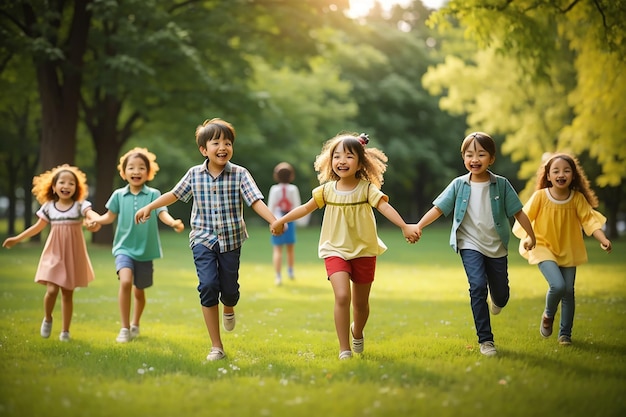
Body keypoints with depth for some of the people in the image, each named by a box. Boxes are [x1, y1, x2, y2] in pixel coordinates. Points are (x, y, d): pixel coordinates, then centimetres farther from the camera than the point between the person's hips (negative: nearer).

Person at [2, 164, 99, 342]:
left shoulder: (80, 205, -6)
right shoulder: (48, 207, 2)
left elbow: (91, 214, -26)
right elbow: (38, 227, 14)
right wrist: (17, 238, 17)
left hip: (73, 256, -1)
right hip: (54, 254, 1)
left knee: (67, 293, 6)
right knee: (52, 290, -12)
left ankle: (65, 331, 18)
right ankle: (47, 319, 18)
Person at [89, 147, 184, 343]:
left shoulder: (153, 194, -4)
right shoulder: (119, 195, 1)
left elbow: (162, 213, -14)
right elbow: (110, 216, 10)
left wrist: (173, 222, -35)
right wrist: (95, 220, -10)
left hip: (145, 250, 1)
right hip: (124, 248, 0)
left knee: (139, 290, 13)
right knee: (125, 281, -24)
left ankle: (135, 325, 39)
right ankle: (124, 328, -16)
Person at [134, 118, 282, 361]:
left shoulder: (239, 174, -7)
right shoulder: (194, 174, 0)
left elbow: (255, 201, -16)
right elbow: (175, 194, 14)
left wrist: (274, 221, -30)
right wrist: (149, 207, 15)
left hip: (231, 240, 0)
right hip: (203, 239, 0)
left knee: (230, 290, 3)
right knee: (208, 285, -15)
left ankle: (228, 309, 47)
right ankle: (216, 347, -7)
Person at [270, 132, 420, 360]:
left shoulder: (367, 189, -9)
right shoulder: (327, 190, -2)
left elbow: (384, 206, -24)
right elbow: (307, 207, 13)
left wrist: (405, 226, -39)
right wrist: (281, 221, 19)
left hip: (364, 251, 0)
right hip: (336, 251, 0)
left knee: (361, 303, 12)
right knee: (342, 296, -20)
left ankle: (357, 332, 45)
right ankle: (344, 349, -12)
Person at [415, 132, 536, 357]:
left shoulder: (501, 184, -4)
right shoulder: (459, 185, -4)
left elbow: (518, 212, 1)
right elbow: (438, 208, -4)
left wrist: (531, 235, 1)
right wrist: (418, 226, -14)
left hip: (497, 246, 2)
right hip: (470, 245, -1)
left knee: (501, 294, 11)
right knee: (478, 286, -19)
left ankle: (497, 302, 52)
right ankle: (485, 340, -11)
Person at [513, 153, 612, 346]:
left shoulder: (578, 198, -9)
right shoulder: (540, 196, -14)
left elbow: (589, 220, -12)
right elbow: (525, 218, -7)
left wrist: (603, 239, -27)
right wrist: (526, 238, -21)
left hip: (568, 250, 3)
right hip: (544, 248, -3)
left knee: (568, 291, 5)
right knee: (557, 285, -21)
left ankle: (565, 333, 21)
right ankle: (548, 315, 10)